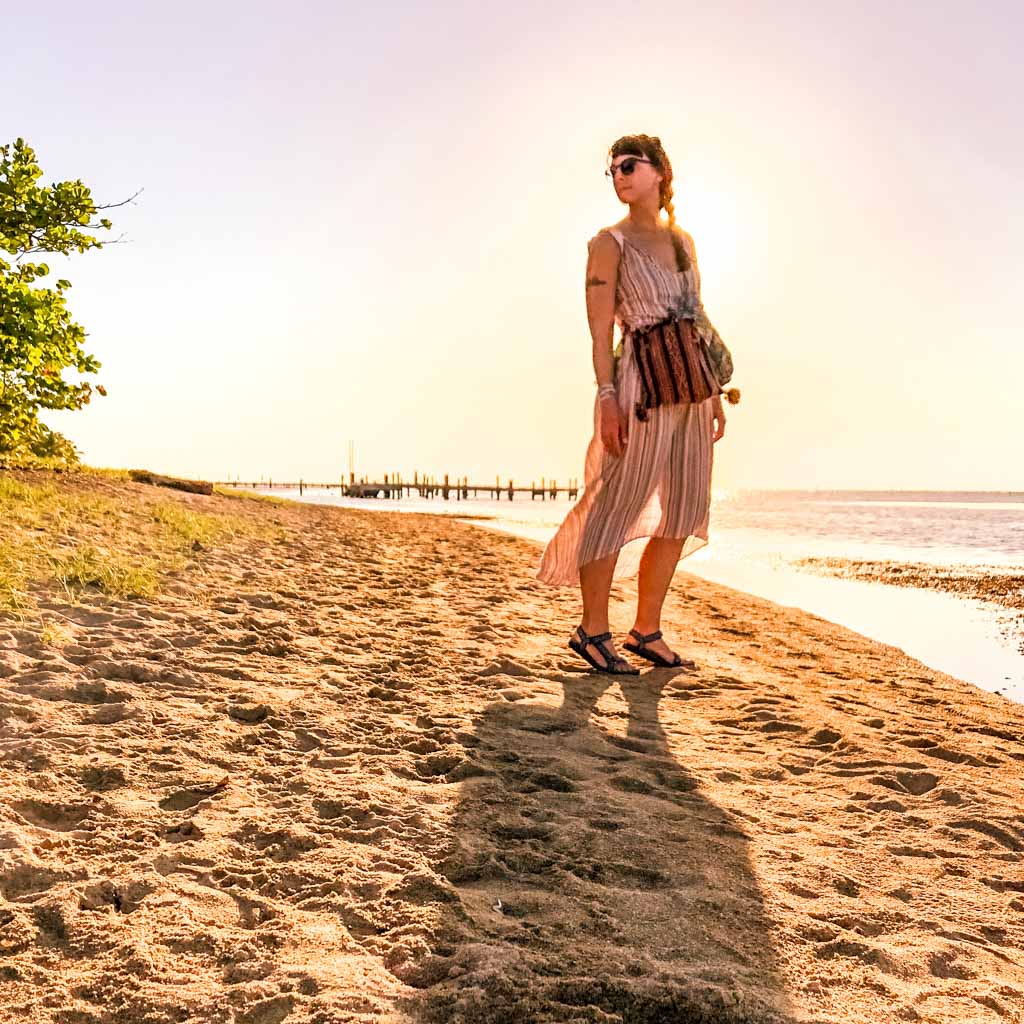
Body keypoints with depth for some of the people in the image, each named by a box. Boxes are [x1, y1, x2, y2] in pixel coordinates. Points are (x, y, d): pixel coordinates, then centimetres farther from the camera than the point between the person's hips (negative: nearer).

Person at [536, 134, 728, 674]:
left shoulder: (683, 240, 17)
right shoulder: (609, 242, 0)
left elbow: (696, 321, 17)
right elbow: (600, 329, -8)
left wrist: (714, 390, 13)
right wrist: (607, 397, -18)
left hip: (691, 384, 7)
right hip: (644, 385, -7)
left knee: (685, 513, 8)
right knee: (619, 505, -3)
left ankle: (646, 630, 18)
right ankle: (592, 631, 11)